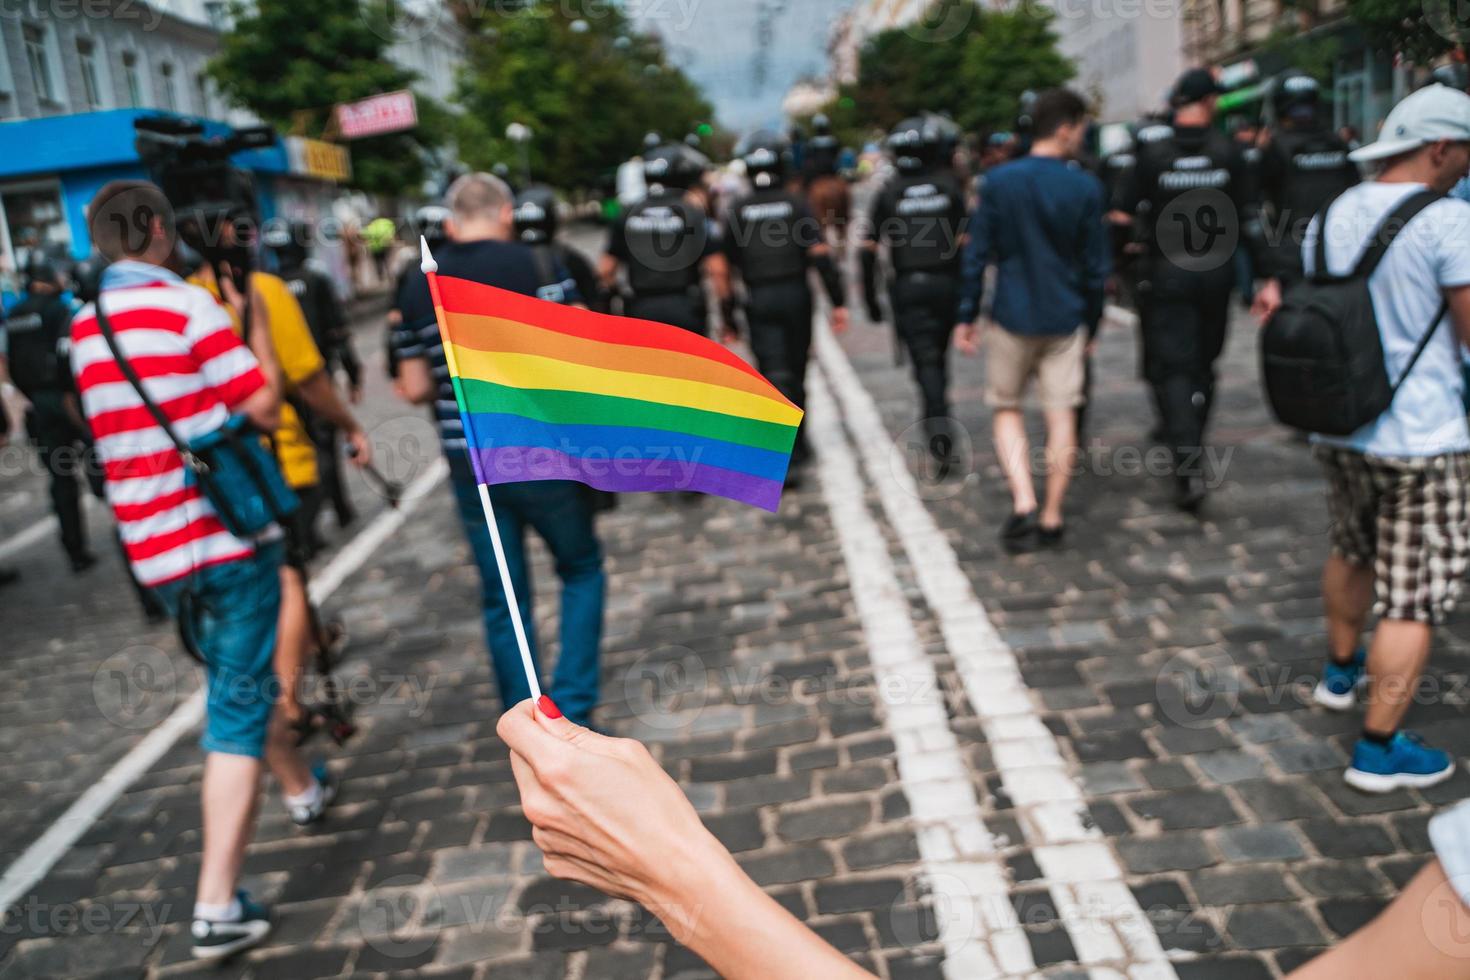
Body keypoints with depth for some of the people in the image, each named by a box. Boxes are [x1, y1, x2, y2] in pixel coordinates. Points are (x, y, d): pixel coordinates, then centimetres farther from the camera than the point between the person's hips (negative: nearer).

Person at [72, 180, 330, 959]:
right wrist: (254, 322, -1)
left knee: (236, 679, 25)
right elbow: (263, 409, -13)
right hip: (228, 530, -7)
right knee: (238, 703, -1)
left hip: (153, 546, 7)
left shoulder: (83, 329, 10)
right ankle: (217, 907, -3)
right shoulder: (191, 308, -12)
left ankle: (301, 786, 47)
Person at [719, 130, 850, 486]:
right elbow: (820, 255, -9)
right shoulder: (796, 204, -1)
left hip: (758, 300, 0)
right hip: (795, 296, 0)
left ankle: (785, 457, -20)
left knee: (776, 375, -4)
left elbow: (726, 266, 1)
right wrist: (838, 302, -7)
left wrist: (728, 319, 8)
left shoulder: (738, 211, 3)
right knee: (796, 370, 15)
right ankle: (797, 445, 30)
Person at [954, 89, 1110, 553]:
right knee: (1061, 416, 7)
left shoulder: (998, 181, -4)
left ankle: (1023, 502, -4)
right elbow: (1095, 265, 1)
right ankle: (1051, 518, 14)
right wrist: (1092, 323, 12)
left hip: (1012, 316, 0)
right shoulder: (1086, 188, -4)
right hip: (1065, 321, 0)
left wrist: (966, 316, 4)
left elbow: (977, 254, -3)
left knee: (1007, 410, 13)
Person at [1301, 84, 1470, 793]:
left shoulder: (1329, 218, 6)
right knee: (1413, 600, 2)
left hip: (1338, 428, 7)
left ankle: (1340, 671, 47)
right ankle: (1378, 749, 8)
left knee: (1352, 553, 28)